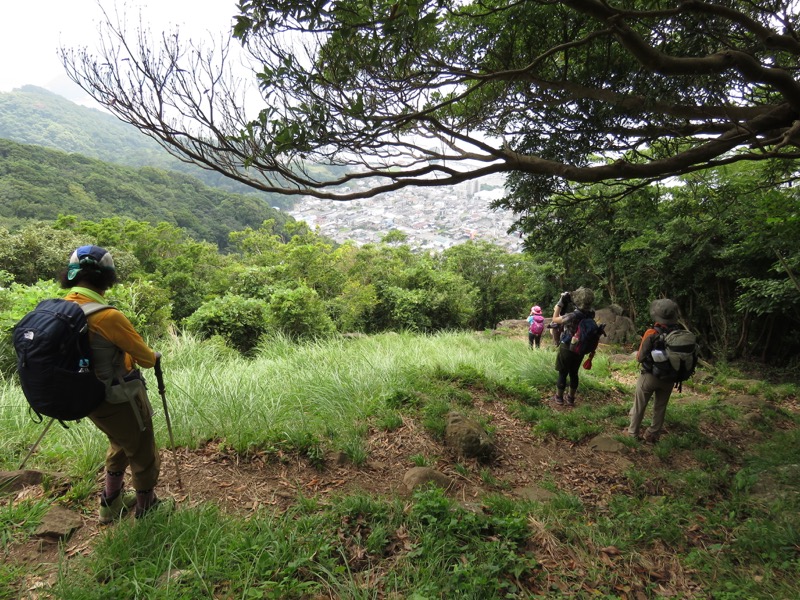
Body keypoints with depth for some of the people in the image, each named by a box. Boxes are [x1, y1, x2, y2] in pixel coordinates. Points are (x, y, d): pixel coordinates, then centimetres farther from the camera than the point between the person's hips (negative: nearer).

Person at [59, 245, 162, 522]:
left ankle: (110, 504, 44)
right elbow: (144, 358, -17)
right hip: (120, 400, -8)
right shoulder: (107, 316, -28)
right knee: (144, 456, 14)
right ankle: (147, 510, 32)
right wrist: (154, 356, 6)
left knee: (120, 447, 30)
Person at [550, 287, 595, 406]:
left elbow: (555, 319, -15)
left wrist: (560, 303, -13)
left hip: (566, 349, -5)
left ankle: (559, 397, 22)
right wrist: (568, 302, 0)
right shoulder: (591, 314, -9)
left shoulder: (573, 316, -29)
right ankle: (571, 398, 27)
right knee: (574, 374, 17)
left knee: (562, 374, 9)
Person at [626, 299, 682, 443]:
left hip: (649, 376, -3)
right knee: (660, 407, 18)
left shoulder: (652, 333, -21)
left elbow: (641, 357, -14)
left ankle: (633, 432, 24)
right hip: (669, 378, 4)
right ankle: (653, 435, 28)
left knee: (639, 406, 12)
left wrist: (641, 344, 3)